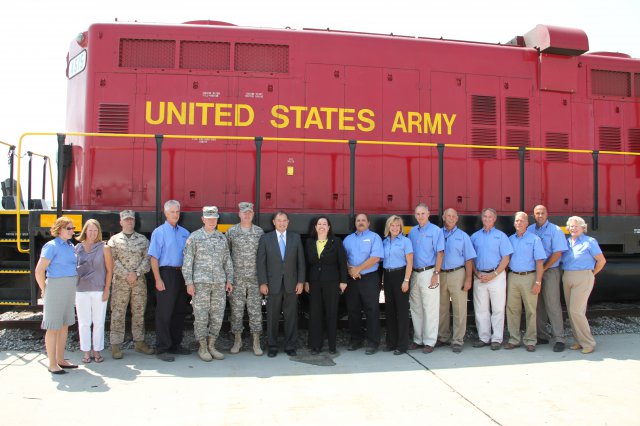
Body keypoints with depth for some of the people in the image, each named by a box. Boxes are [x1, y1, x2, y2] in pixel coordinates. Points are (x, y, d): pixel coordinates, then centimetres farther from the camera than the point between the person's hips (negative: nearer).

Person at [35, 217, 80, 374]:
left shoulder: (70, 246, 11)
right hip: (56, 288, -8)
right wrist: (45, 290, -8)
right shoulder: (52, 246, -12)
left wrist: (72, 287, 15)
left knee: (64, 325, 14)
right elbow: (39, 271, -15)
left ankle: (60, 359, 25)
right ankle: (52, 364, 8)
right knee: (53, 327, 0)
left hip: (70, 289, 8)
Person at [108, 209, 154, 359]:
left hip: (139, 281, 2)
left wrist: (136, 273, -11)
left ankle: (139, 342, 18)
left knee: (139, 312, 8)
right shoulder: (114, 240, 6)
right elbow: (113, 260, -4)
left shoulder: (143, 239, 10)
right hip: (120, 281, -2)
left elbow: (147, 259, 2)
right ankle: (116, 345, 5)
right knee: (118, 313, -1)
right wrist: (126, 275, -13)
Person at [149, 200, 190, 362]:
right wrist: (158, 279, -15)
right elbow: (154, 257, -8)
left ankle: (175, 345, 24)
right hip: (166, 273, -6)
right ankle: (162, 349, 5)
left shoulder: (184, 232, 11)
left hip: (182, 274, 6)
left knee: (180, 311, 12)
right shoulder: (159, 232, -4)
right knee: (164, 312, -3)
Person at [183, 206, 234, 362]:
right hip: (200, 282, -4)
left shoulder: (222, 237, 11)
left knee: (217, 316, 6)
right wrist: (189, 283, -9)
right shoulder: (194, 237, 0)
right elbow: (187, 261, -3)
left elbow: (227, 261, 14)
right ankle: (202, 348, 13)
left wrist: (229, 280, 7)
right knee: (201, 317, 1)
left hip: (219, 283, 4)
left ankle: (211, 346, 19)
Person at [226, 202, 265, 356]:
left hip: (255, 278, 1)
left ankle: (256, 342, 11)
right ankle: (237, 340, 19)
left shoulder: (259, 232, 5)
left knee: (255, 309, 2)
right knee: (236, 310, 5)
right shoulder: (231, 232, 1)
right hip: (236, 278, 0)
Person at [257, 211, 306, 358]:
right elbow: (261, 262, 0)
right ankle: (272, 347, 17)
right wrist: (262, 283, -6)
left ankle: (290, 346, 17)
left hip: (291, 284, 1)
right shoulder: (265, 238, 2)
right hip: (273, 284, -1)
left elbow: (301, 261, 6)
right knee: (272, 317, 4)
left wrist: (300, 281, 0)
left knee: (291, 316, 5)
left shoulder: (296, 238, 6)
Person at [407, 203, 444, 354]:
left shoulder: (435, 231, -4)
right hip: (415, 273, 6)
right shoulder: (412, 232, 12)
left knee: (430, 310, -2)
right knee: (416, 309, 11)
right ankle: (418, 339, 21)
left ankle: (429, 342, 6)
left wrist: (436, 274, -15)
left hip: (429, 272, -6)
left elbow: (440, 253, -8)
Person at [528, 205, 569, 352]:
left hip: (550, 271, -4)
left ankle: (559, 338, 0)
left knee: (553, 305, -6)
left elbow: (557, 253, -10)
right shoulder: (530, 230, 10)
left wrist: (543, 269, -10)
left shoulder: (555, 230, -3)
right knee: (538, 305, 9)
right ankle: (542, 336, 19)